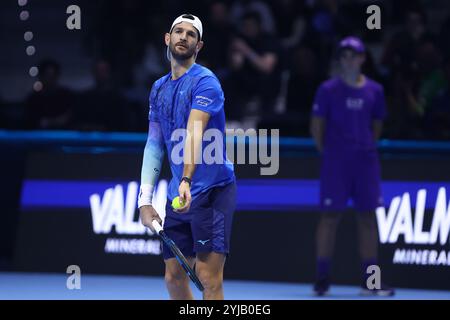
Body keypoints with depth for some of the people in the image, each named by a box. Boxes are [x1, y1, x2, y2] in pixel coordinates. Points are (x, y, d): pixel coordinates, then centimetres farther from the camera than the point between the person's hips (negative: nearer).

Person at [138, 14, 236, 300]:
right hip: (178, 194, 8)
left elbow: (195, 132, -26)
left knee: (208, 274, -12)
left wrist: (187, 180, -40)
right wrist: (145, 199, 7)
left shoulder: (205, 81, -11)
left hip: (212, 190, -8)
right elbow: (154, 145, 15)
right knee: (174, 275, 10)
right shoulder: (159, 89, 13)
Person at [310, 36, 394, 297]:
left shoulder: (374, 90, 7)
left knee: (368, 217, 2)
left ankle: (369, 282, 6)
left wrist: (366, 148, 11)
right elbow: (317, 126, 3)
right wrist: (328, 152, 2)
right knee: (331, 216, -5)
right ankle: (322, 279, 1)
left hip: (366, 160, 3)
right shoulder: (329, 90, -2)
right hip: (335, 163, -3)